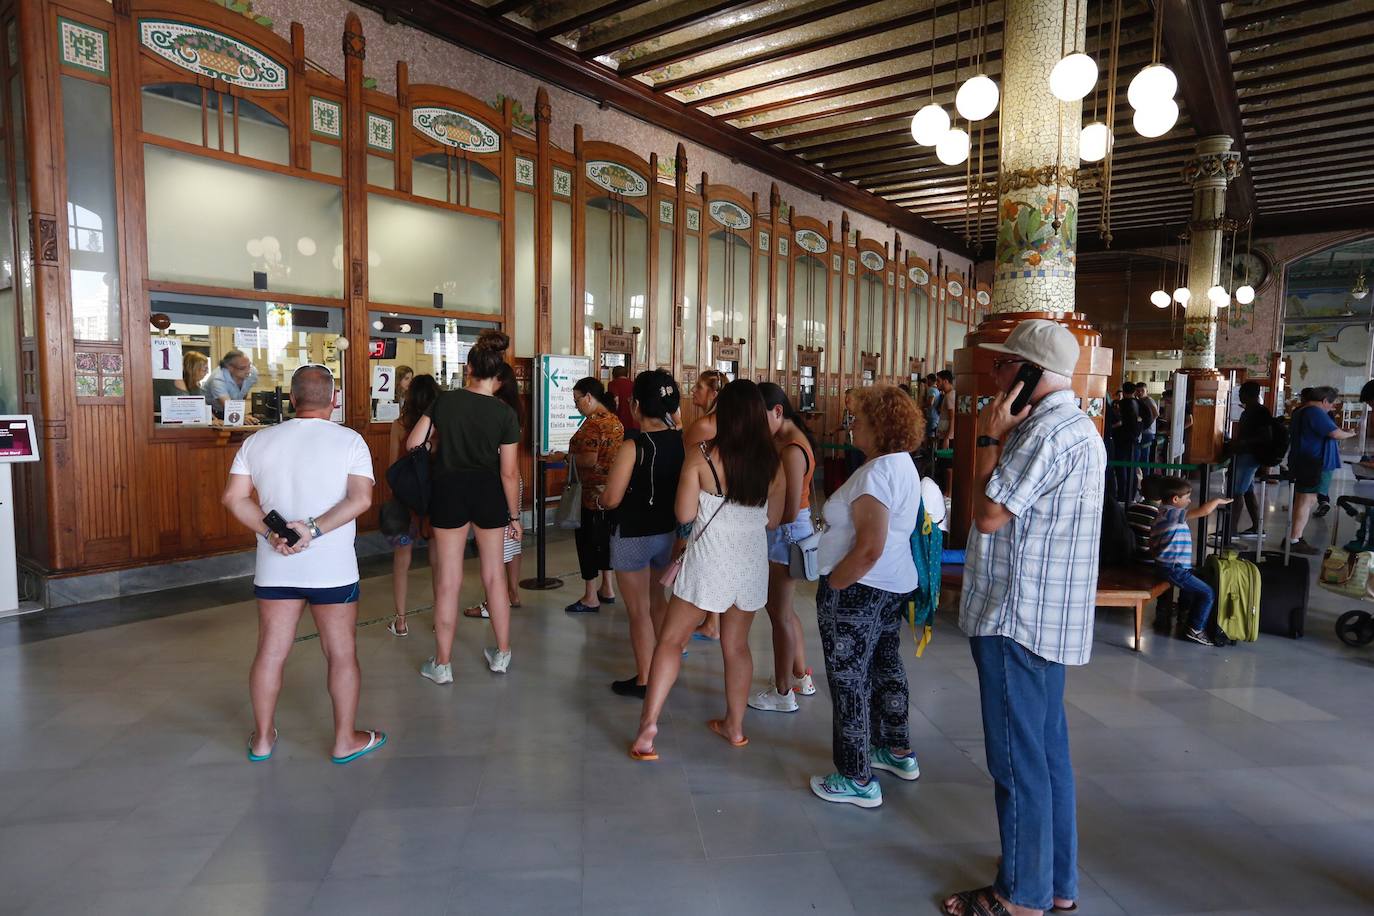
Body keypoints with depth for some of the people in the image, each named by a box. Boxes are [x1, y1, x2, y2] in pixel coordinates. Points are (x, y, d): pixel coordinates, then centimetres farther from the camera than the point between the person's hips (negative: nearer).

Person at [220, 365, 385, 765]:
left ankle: (262, 738, 28)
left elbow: (234, 497, -2)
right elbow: (361, 498, -17)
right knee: (341, 653, 9)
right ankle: (345, 740, 19)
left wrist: (270, 533, -8)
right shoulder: (349, 441, -6)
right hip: (332, 570, -3)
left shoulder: (258, 442, 4)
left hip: (274, 567, 3)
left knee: (270, 652, 14)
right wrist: (314, 530, -17)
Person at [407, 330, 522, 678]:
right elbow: (509, 472, -9)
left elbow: (413, 444, -3)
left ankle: (442, 664, 15)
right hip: (488, 493, 0)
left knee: (448, 581, 7)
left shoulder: (446, 400, -7)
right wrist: (514, 515, 1)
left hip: (449, 490, 0)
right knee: (494, 576, 14)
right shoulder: (505, 413, -9)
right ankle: (502, 655, 24)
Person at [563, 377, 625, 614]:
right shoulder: (615, 420, 10)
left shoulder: (593, 423, -19)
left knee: (586, 540, 1)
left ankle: (590, 598, 6)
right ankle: (607, 589, 28)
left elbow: (589, 460, -25)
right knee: (604, 538, 18)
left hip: (593, 492, -9)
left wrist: (571, 457, -6)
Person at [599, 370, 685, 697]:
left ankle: (643, 681, 19)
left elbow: (611, 499, -20)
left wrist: (601, 494, 1)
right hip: (667, 532, 6)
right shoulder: (681, 440, -5)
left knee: (639, 611, 8)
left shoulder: (634, 445, -21)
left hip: (632, 536, -6)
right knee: (657, 599, 25)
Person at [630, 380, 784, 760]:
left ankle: (649, 722, 0)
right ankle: (734, 726, 28)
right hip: (752, 561, 4)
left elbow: (684, 514, -10)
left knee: (671, 640, 6)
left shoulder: (701, 456, -12)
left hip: (709, 560, -4)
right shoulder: (771, 461, -2)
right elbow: (773, 519, 6)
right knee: (737, 644, 17)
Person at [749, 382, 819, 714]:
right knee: (784, 610, 22)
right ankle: (801, 676, 37)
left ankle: (783, 693, 19)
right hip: (788, 532, 10)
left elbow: (789, 512, -25)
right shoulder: (788, 439, 6)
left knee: (779, 613, 4)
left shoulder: (792, 451, -24)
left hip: (786, 534, -10)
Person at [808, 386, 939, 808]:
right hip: (893, 586, 11)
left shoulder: (876, 474, -22)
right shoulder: (903, 465, 10)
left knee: (849, 681, 1)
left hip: (860, 590, -10)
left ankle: (857, 780, 12)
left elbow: (868, 549, -28)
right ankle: (898, 752, 40)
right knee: (885, 666, 23)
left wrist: (831, 586, -17)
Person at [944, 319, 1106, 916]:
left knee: (1017, 760, 1)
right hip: (1046, 617, 11)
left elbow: (989, 514, -19)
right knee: (1047, 753, 18)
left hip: (1018, 619, -11)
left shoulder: (1048, 431, -20)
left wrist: (989, 435, -12)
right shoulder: (1075, 427, 15)